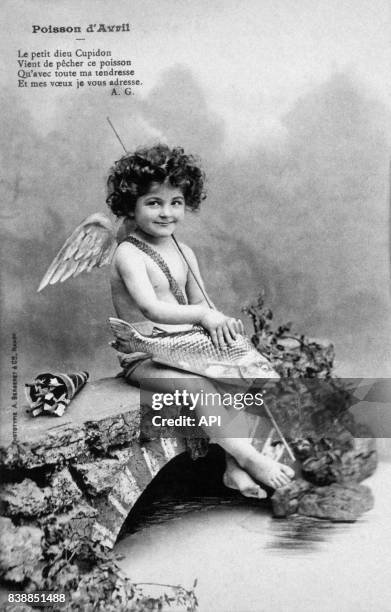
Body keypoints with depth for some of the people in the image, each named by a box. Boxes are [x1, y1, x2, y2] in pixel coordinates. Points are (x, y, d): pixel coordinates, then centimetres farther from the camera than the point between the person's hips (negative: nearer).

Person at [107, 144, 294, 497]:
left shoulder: (185, 253, 11)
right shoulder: (128, 254, -13)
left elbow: (201, 303, 13)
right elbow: (151, 309, -27)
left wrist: (219, 322, -7)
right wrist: (204, 314, -35)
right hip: (145, 358, -7)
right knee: (200, 387, -29)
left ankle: (235, 467, -13)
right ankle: (249, 457, -21)